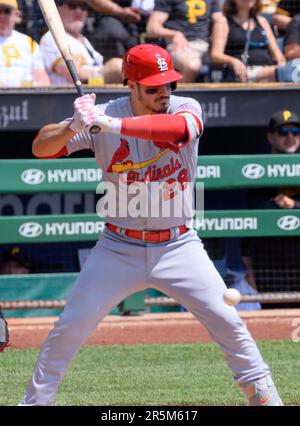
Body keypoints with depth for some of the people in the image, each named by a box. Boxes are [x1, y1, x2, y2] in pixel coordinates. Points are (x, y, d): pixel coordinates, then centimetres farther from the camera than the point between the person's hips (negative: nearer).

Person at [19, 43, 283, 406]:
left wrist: (109, 124, -40)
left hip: (178, 248, 0)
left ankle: (264, 397, 9)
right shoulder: (103, 115, -8)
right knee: (70, 327, -7)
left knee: (227, 321, -6)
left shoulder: (186, 108, -8)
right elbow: (40, 148, -12)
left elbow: (177, 128, -33)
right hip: (118, 249, 0)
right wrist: (74, 126, -33)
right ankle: (34, 402, 7)